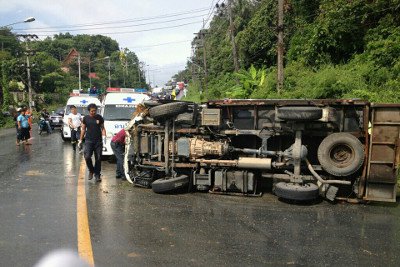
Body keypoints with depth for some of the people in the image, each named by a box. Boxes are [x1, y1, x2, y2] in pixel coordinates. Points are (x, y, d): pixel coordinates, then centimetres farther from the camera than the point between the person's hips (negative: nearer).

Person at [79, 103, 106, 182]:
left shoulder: (99, 117, 5)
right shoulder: (86, 118, 6)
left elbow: (102, 128, 8)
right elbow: (83, 129, 12)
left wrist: (104, 137, -7)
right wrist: (80, 140, 11)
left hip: (98, 141, 0)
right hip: (88, 141, 0)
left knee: (98, 158, 2)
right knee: (87, 156, -15)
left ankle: (97, 175, 14)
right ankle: (91, 170, 11)